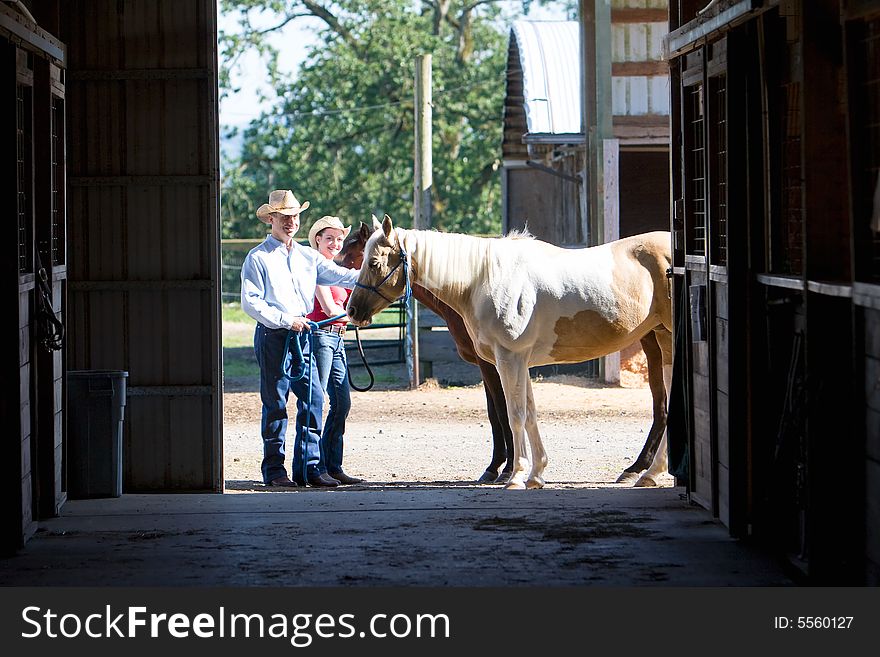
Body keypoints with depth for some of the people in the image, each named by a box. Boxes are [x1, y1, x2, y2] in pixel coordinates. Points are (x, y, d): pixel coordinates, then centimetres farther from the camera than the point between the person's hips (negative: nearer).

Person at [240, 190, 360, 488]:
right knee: (276, 403, -1)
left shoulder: (308, 256, 14)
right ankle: (274, 469, 6)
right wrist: (285, 320, -15)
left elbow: (340, 275, 6)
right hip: (273, 337, -5)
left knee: (313, 398, 0)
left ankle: (310, 466, 6)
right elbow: (250, 302, -9)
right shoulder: (258, 258, -2)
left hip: (303, 334, 5)